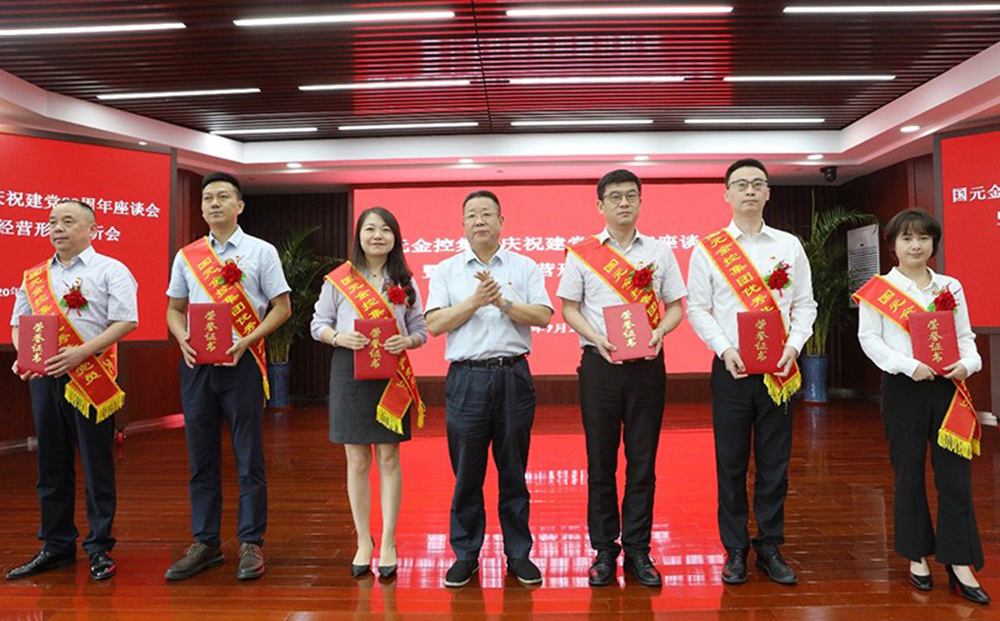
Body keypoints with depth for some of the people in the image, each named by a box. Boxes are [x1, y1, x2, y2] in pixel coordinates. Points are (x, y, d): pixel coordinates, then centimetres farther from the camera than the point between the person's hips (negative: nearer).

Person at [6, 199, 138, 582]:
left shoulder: (110, 270, 1)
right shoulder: (34, 277, 17)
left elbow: (126, 321, -9)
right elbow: (18, 323, 21)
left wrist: (81, 351, -19)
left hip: (90, 378, -5)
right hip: (43, 378, 5)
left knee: (97, 465, 0)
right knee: (51, 464, 11)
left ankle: (100, 548, 9)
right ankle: (56, 546, 22)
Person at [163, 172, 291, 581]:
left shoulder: (261, 252, 2)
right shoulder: (186, 256, 11)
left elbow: (281, 307, 0)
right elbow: (174, 309, 16)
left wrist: (247, 341, -13)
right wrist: (182, 339, -6)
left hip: (241, 362, -3)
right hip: (196, 364, 4)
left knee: (249, 458, 0)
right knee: (201, 458, 9)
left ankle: (251, 544, 9)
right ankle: (205, 543, 20)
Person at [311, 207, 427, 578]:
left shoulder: (405, 282, 7)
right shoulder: (338, 280, 3)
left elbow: (420, 331, 9)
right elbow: (318, 324, 6)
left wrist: (406, 341, -13)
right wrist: (339, 337, -14)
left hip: (392, 373, 1)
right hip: (350, 371, 0)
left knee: (389, 458, 3)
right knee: (357, 461, 5)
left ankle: (388, 544, 13)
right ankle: (363, 542, 19)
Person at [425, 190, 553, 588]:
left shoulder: (524, 267, 8)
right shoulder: (446, 270, 9)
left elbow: (543, 316, -2)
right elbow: (435, 324, -2)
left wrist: (502, 302, -13)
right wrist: (476, 300, -12)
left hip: (513, 375, 0)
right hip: (466, 377, 0)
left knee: (513, 471, 8)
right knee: (466, 473, 6)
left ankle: (518, 553, 21)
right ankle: (465, 554, 20)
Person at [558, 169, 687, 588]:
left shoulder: (659, 252, 9)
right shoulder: (581, 253, 5)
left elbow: (675, 306, 9)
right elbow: (568, 307, 2)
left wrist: (659, 333, -11)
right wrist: (597, 338, -14)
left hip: (647, 364, 1)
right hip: (600, 363, -1)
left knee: (643, 461, 6)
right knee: (601, 462, 5)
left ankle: (637, 550, 18)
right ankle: (604, 550, 17)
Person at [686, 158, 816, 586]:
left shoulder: (789, 245, 9)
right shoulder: (707, 249, 3)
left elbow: (805, 304, 8)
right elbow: (697, 309, 0)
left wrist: (793, 344, -9)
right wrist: (725, 349, -13)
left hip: (779, 370, 2)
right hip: (731, 368, -1)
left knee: (774, 462, 7)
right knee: (731, 462, 4)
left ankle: (770, 547, 21)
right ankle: (735, 550, 17)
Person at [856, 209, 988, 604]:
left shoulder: (951, 287, 9)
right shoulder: (878, 290, -2)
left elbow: (965, 336, 9)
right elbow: (869, 339, -8)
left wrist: (967, 363, -11)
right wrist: (908, 365, -18)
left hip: (948, 387, 3)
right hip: (904, 389, -3)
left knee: (955, 474, 1)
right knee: (909, 473, 7)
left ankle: (959, 563, 12)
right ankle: (917, 555, 22)